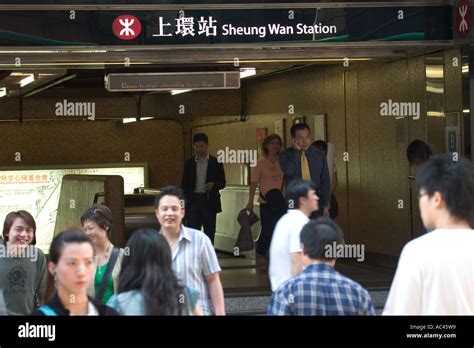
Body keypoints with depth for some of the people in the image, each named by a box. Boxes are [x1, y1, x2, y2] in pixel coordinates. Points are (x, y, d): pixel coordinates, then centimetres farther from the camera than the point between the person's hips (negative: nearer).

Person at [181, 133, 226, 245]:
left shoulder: (216, 163, 4)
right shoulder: (189, 163, 9)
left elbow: (222, 182, 5)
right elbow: (184, 184, 10)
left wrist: (213, 185, -17)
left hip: (209, 201, 0)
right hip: (193, 200, 0)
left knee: (209, 233, 5)